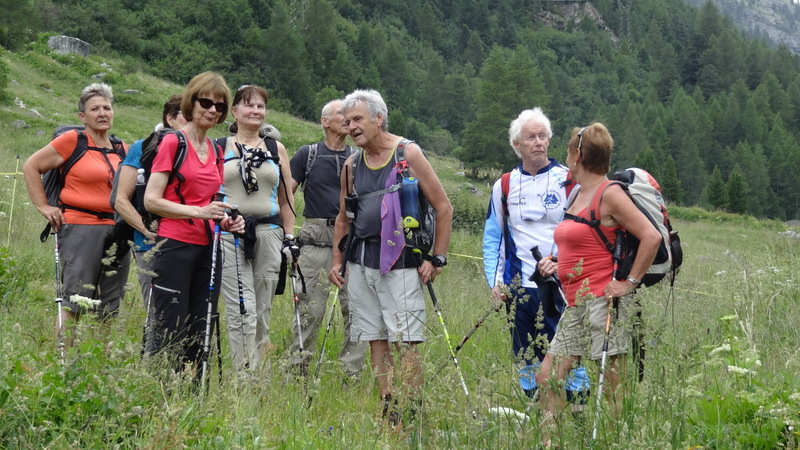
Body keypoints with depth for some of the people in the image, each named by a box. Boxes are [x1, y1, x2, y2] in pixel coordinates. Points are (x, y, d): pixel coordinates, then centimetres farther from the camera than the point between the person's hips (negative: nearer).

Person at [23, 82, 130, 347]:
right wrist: (43, 206, -3)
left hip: (117, 231, 6)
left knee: (109, 306, 8)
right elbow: (31, 167, 2)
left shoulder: (122, 150, 14)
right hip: (80, 228, -6)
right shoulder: (73, 141, -2)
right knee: (74, 302, -9)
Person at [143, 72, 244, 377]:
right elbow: (151, 200, -10)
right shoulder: (172, 142, -4)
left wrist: (228, 222, 4)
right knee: (170, 336, -7)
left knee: (201, 335, 7)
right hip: (175, 247, -7)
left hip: (207, 249, 7)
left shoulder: (216, 151, 15)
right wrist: (200, 211, -19)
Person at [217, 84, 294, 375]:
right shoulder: (220, 149, 8)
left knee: (262, 312, 4)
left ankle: (259, 373, 11)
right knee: (242, 312, -12)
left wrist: (290, 238, 9)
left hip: (268, 234, 3)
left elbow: (285, 201, 16)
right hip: (229, 236, -3)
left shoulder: (276, 150, 15)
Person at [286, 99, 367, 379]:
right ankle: (297, 368, 6)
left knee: (355, 307, 0)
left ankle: (353, 373, 7)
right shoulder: (307, 155, 6)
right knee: (310, 308, -3)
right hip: (317, 238, -2)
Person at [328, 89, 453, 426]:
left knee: (405, 341, -10)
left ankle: (412, 414, -6)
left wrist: (437, 259, -7)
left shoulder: (408, 154, -3)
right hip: (361, 261, 6)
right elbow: (344, 218, 23)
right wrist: (336, 259, 13)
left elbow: (443, 207, -3)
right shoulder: (351, 165, 12)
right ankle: (387, 412, 11)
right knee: (375, 340, 5)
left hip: (400, 261, -5)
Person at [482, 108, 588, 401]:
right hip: (519, 288, 3)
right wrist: (495, 280, 4)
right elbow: (492, 237, 15)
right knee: (527, 357, 7)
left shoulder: (569, 181, 0)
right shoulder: (504, 187, 9)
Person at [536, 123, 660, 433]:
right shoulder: (579, 195, 17)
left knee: (613, 390, -5)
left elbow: (651, 236, -18)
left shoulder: (609, 193, -10)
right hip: (576, 305, 10)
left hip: (602, 301, -9)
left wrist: (630, 282, -14)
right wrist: (558, 266, 13)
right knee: (547, 378, 6)